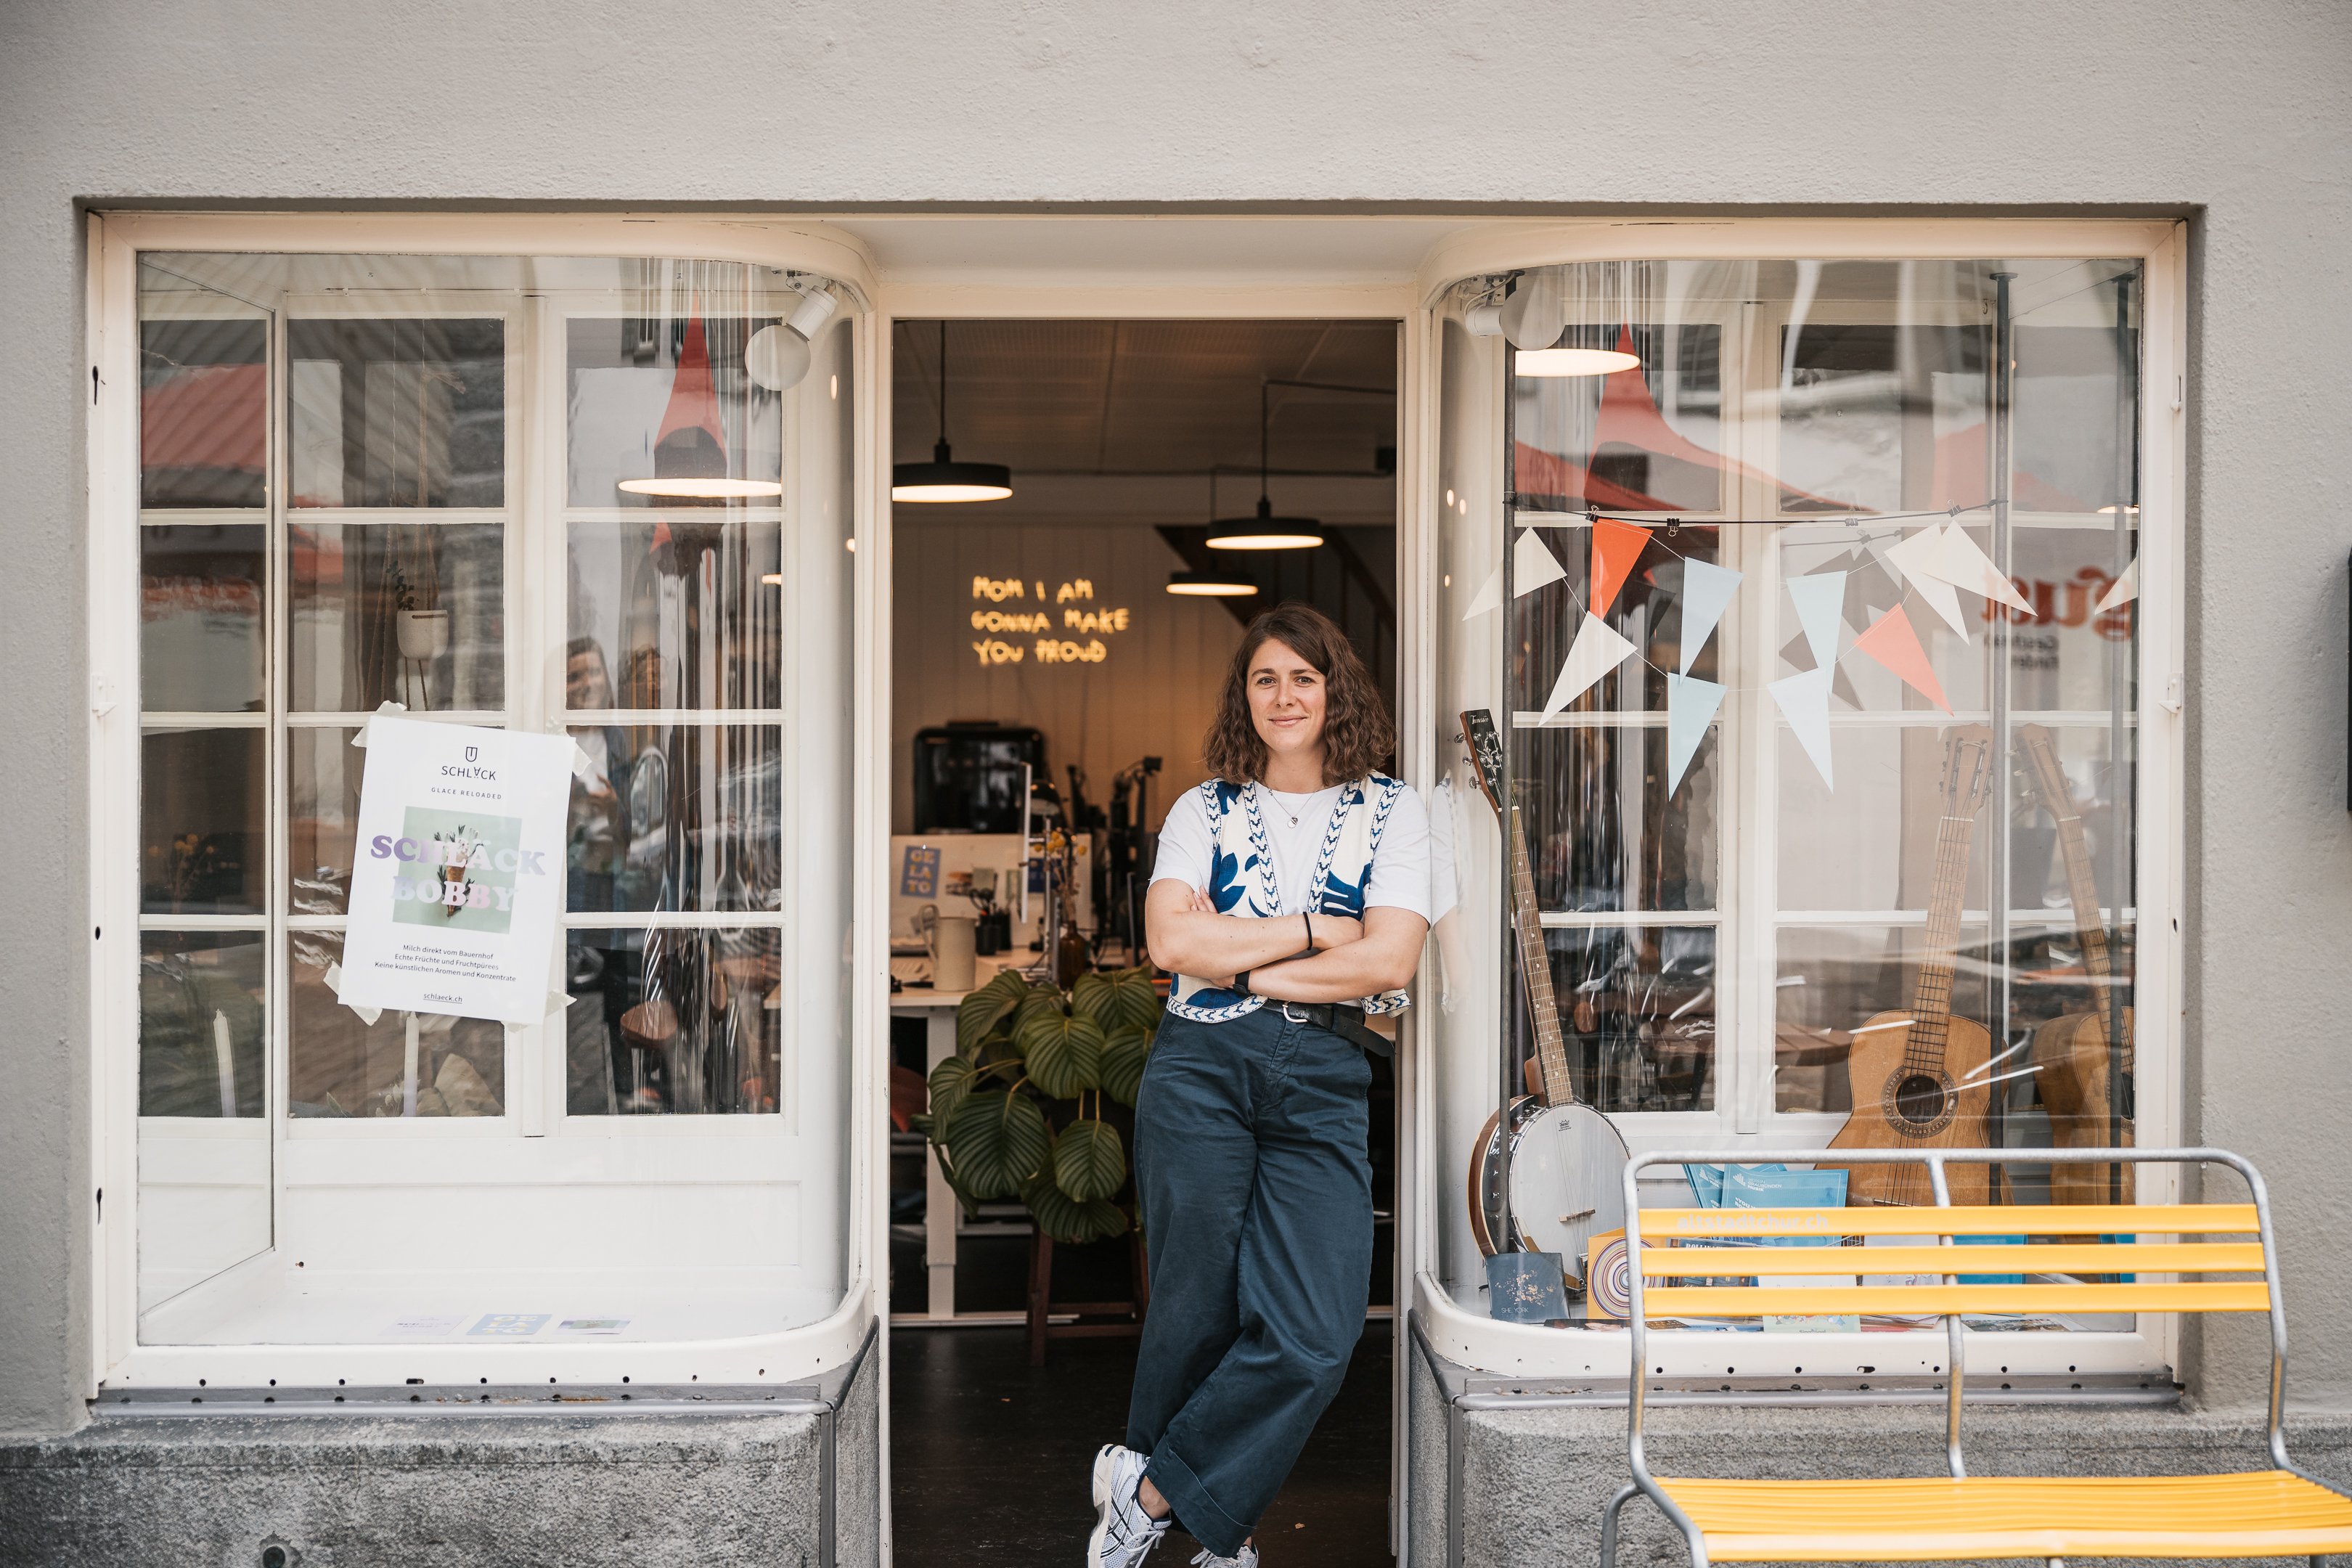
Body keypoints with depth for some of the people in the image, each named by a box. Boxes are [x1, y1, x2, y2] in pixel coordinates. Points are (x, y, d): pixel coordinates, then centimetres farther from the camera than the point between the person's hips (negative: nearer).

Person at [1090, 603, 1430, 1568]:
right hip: (1199, 1072, 0)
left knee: (1313, 1334, -11)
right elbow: (1170, 941, -4)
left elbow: (1390, 960, -4)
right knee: (1197, 1308, 2)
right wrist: (1315, 929, -5)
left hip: (1322, 1083, 0)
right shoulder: (1203, 810, 12)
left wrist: (1236, 964, -4)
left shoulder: (1391, 812, 10)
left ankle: (1150, 1490, 7)